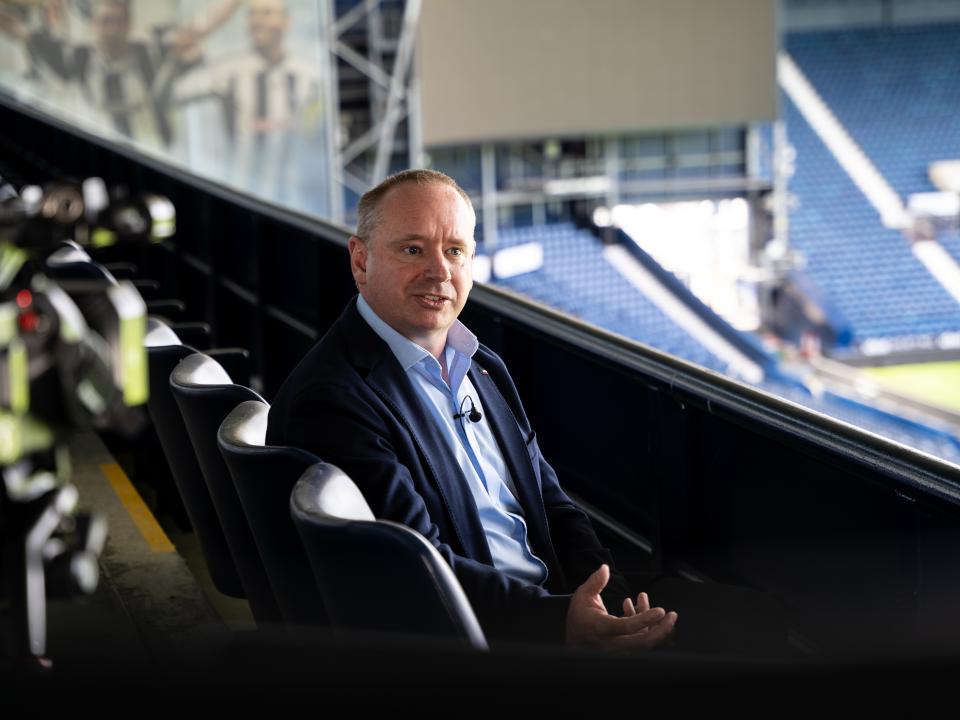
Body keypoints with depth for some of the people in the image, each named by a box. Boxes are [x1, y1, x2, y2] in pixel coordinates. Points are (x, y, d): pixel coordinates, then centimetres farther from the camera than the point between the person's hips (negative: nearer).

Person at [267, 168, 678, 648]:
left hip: (552, 604, 8)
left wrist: (615, 607, -2)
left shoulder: (484, 369, 16)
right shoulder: (328, 402, -12)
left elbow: (551, 505, 15)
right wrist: (560, 622, -27)